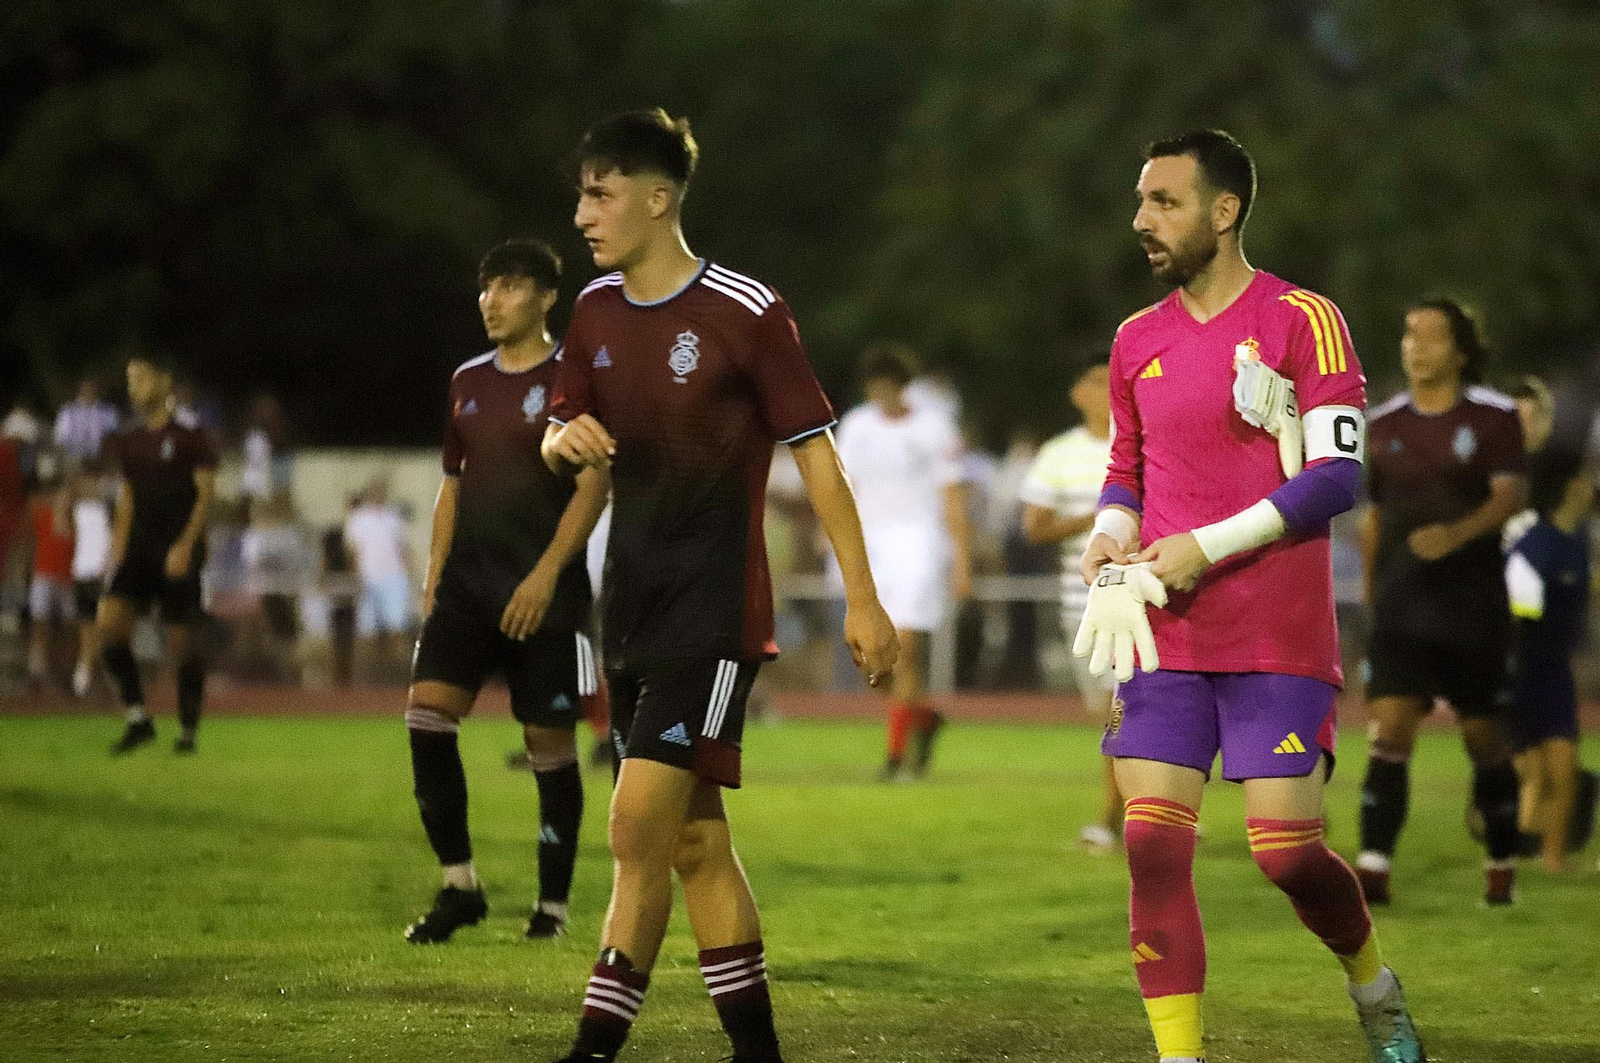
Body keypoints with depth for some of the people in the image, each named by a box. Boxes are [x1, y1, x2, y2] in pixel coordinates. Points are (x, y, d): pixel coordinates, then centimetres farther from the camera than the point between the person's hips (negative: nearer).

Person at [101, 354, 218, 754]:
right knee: (109, 621, -16)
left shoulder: (190, 437, -5)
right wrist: (117, 549, 11)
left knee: (182, 640, -3)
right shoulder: (127, 443, 12)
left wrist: (186, 545, -17)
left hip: (179, 553, -5)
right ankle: (138, 717, -8)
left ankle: (188, 729, 12)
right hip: (139, 550, 5)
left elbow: (207, 494, -7)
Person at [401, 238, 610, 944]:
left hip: (544, 592, -5)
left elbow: (594, 486, -11)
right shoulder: (469, 381, 13)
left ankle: (553, 902, 12)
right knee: (426, 707, -11)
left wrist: (545, 575, -18)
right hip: (469, 579, 5)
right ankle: (458, 884, -2)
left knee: (549, 740, 0)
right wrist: (435, 569, 9)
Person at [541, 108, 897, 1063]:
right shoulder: (598, 311, 8)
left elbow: (815, 452, -7)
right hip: (634, 611, 7)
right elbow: (559, 439, 18)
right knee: (696, 842, 10)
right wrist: (569, 439, -8)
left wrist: (863, 599, -7)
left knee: (639, 829, -14)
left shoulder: (746, 312, -11)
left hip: (715, 615, -7)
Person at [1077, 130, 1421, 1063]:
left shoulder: (1303, 320, -5)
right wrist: (1111, 535, 3)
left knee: (1289, 851, -7)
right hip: (1166, 636, 5)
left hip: (1280, 638, -5)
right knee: (1154, 846, -7)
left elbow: (1338, 475, -11)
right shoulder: (1139, 339, 13)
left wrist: (1207, 546, -16)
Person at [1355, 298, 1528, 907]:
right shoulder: (1384, 424, 9)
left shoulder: (1494, 417, -2)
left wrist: (1455, 535, -30)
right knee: (1389, 732, -12)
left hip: (1473, 605, -2)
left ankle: (1501, 864, 24)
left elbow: (1508, 497, -13)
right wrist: (1370, 588, 18)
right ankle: (1374, 869, -18)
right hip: (1401, 606, 2)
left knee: (1485, 738, 6)